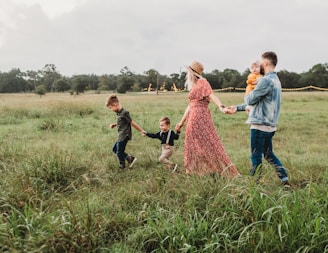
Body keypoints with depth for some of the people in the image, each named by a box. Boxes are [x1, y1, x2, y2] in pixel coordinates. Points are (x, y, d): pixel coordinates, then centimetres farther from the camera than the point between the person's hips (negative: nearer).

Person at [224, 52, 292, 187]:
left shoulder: (266, 80, -18)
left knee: (256, 157, 1)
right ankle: (285, 181, 20)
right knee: (269, 154, 19)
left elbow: (250, 100, -13)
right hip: (270, 125, 9)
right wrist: (237, 108, 18)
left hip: (260, 124, -9)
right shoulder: (275, 80, 15)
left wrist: (247, 94, 11)